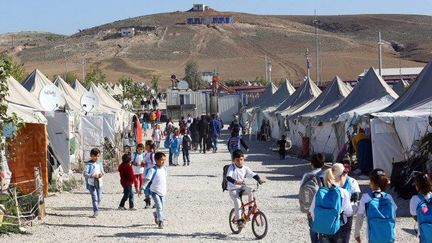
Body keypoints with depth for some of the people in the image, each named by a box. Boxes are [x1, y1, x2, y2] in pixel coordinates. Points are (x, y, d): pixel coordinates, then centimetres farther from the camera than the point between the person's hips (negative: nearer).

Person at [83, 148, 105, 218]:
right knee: (94, 198, -12)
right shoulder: (88, 164, -7)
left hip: (99, 183, 5)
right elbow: (85, 174, -13)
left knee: (99, 198, 8)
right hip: (91, 183, -5)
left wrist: (102, 174, -5)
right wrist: (93, 175, -23)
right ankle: (96, 211, -11)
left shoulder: (99, 164, 11)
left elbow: (102, 172, 19)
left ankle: (96, 210, 28)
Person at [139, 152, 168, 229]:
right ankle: (160, 222, -9)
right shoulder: (153, 170, -15)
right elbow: (147, 180, -18)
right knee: (159, 207, -16)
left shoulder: (164, 169, 5)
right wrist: (142, 189, -25)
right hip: (154, 192, -6)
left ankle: (156, 215, 41)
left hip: (163, 192, 6)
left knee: (162, 208, 12)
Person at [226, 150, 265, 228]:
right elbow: (228, 177, -27)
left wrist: (259, 180, -22)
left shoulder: (245, 168, 1)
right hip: (233, 189, -4)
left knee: (251, 191, -24)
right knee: (237, 202, -24)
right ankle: (238, 219, -12)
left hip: (242, 188, 4)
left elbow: (253, 174, -2)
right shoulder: (231, 167, -12)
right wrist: (235, 181, -45)